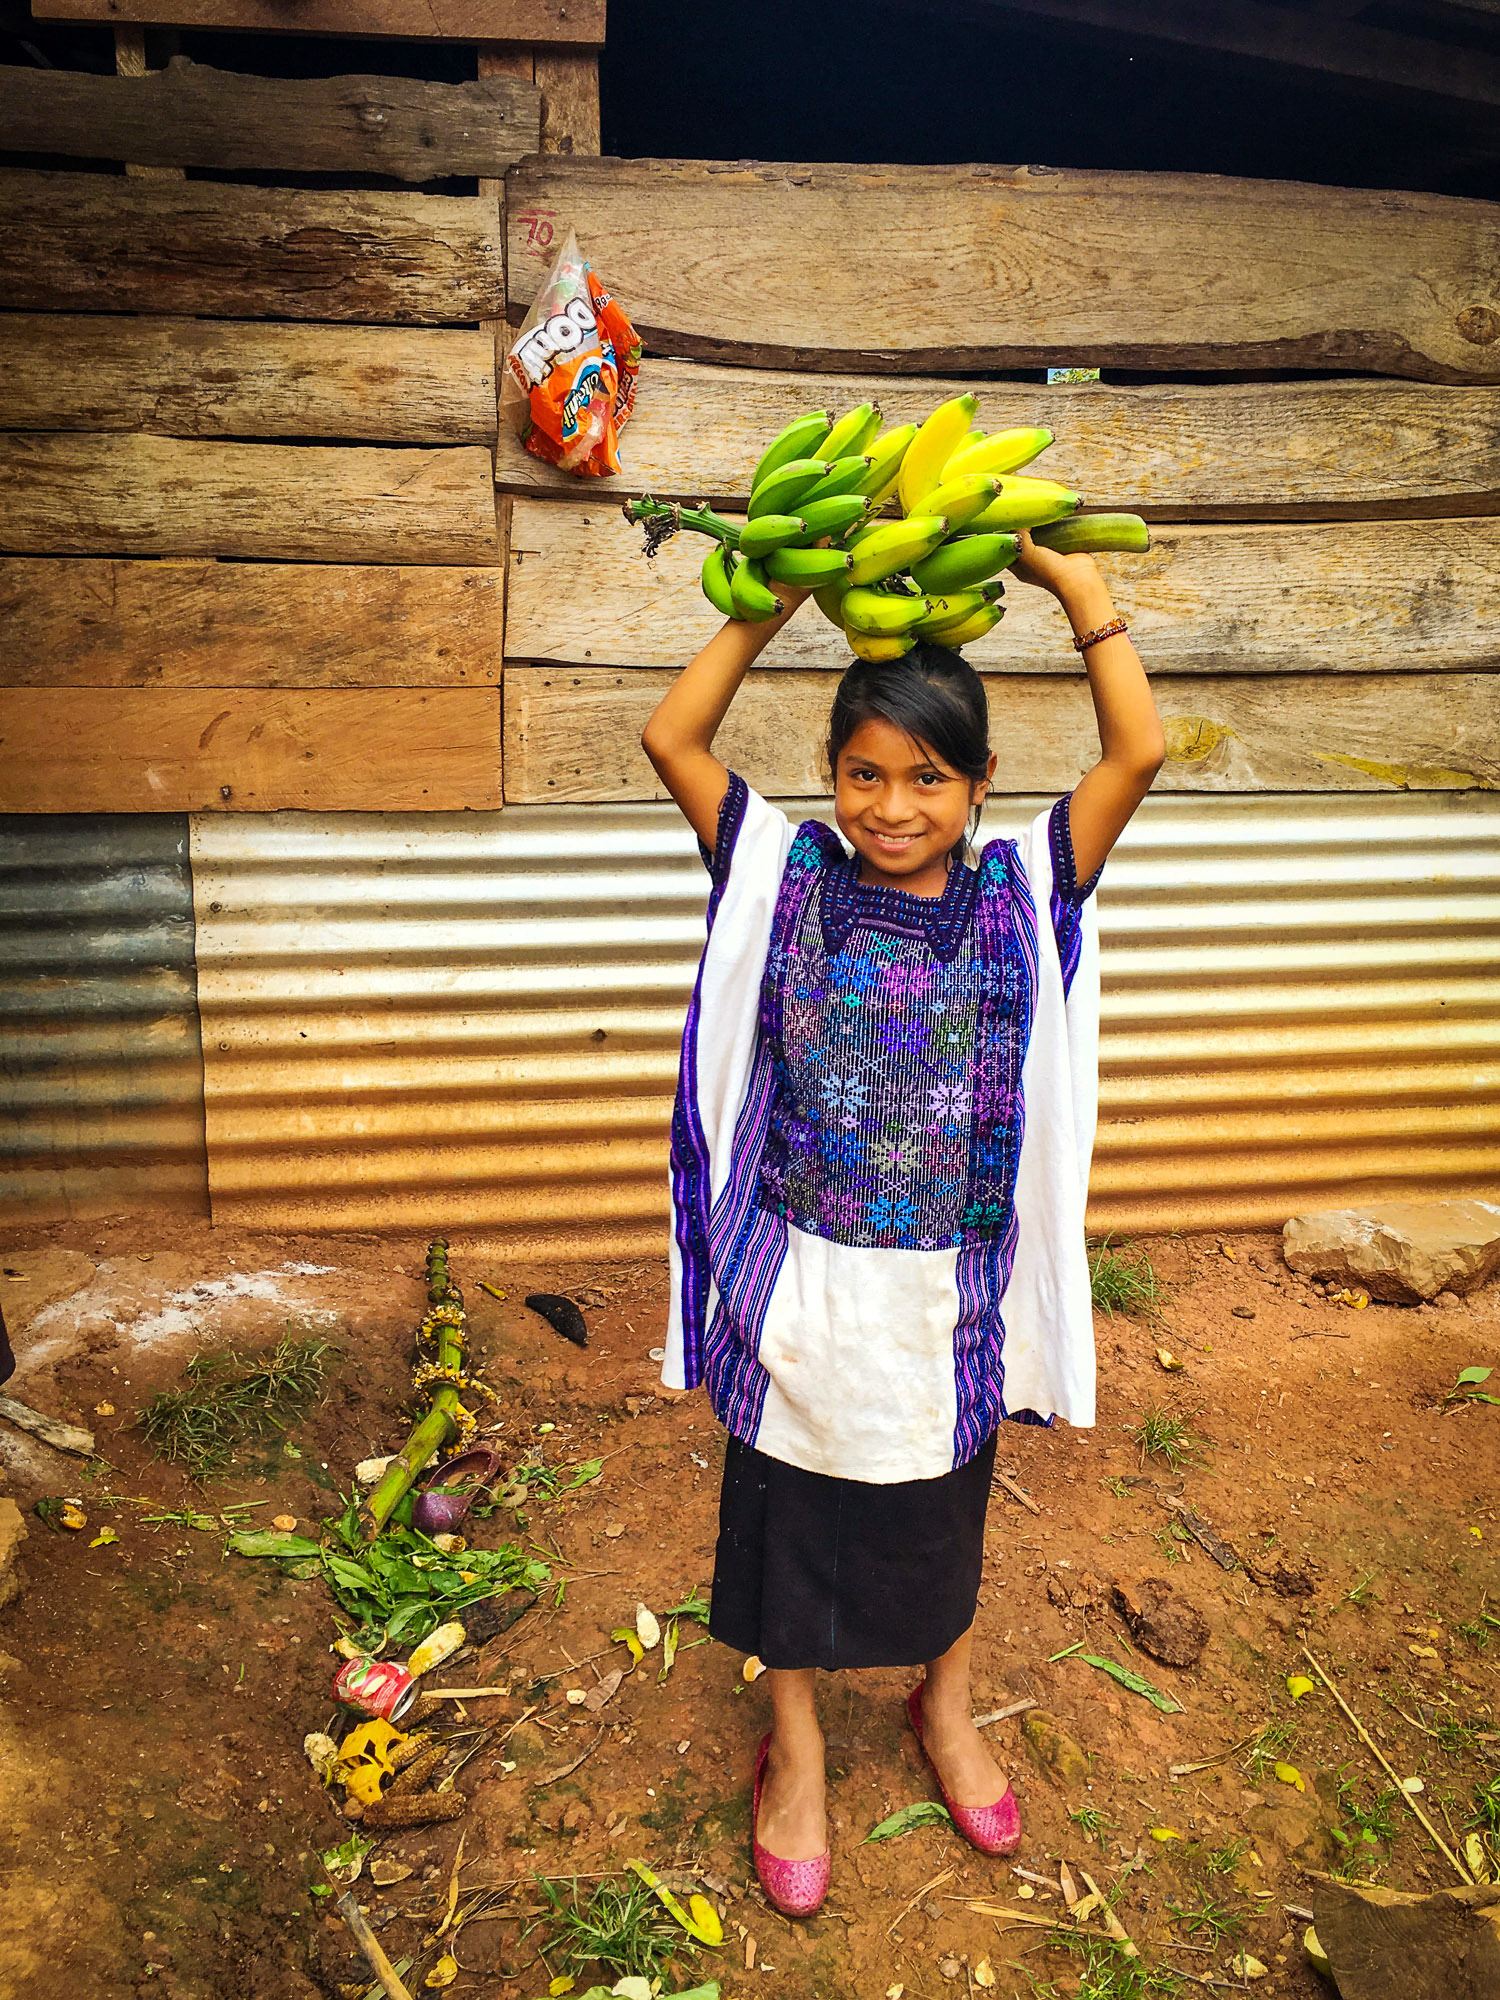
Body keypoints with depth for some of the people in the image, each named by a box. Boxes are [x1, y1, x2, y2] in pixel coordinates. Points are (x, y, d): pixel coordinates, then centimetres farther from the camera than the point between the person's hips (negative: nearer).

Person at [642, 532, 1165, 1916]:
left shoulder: (1018, 897, -7)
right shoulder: (790, 882, -8)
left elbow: (1137, 754, -14)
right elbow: (673, 738, -11)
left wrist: (1074, 581, -14)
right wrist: (780, 597, -11)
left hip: (951, 1297, 1)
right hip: (801, 1287, 0)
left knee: (944, 1509, 24)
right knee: (790, 1511, 18)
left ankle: (945, 1706, 53)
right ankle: (795, 1747, 44)